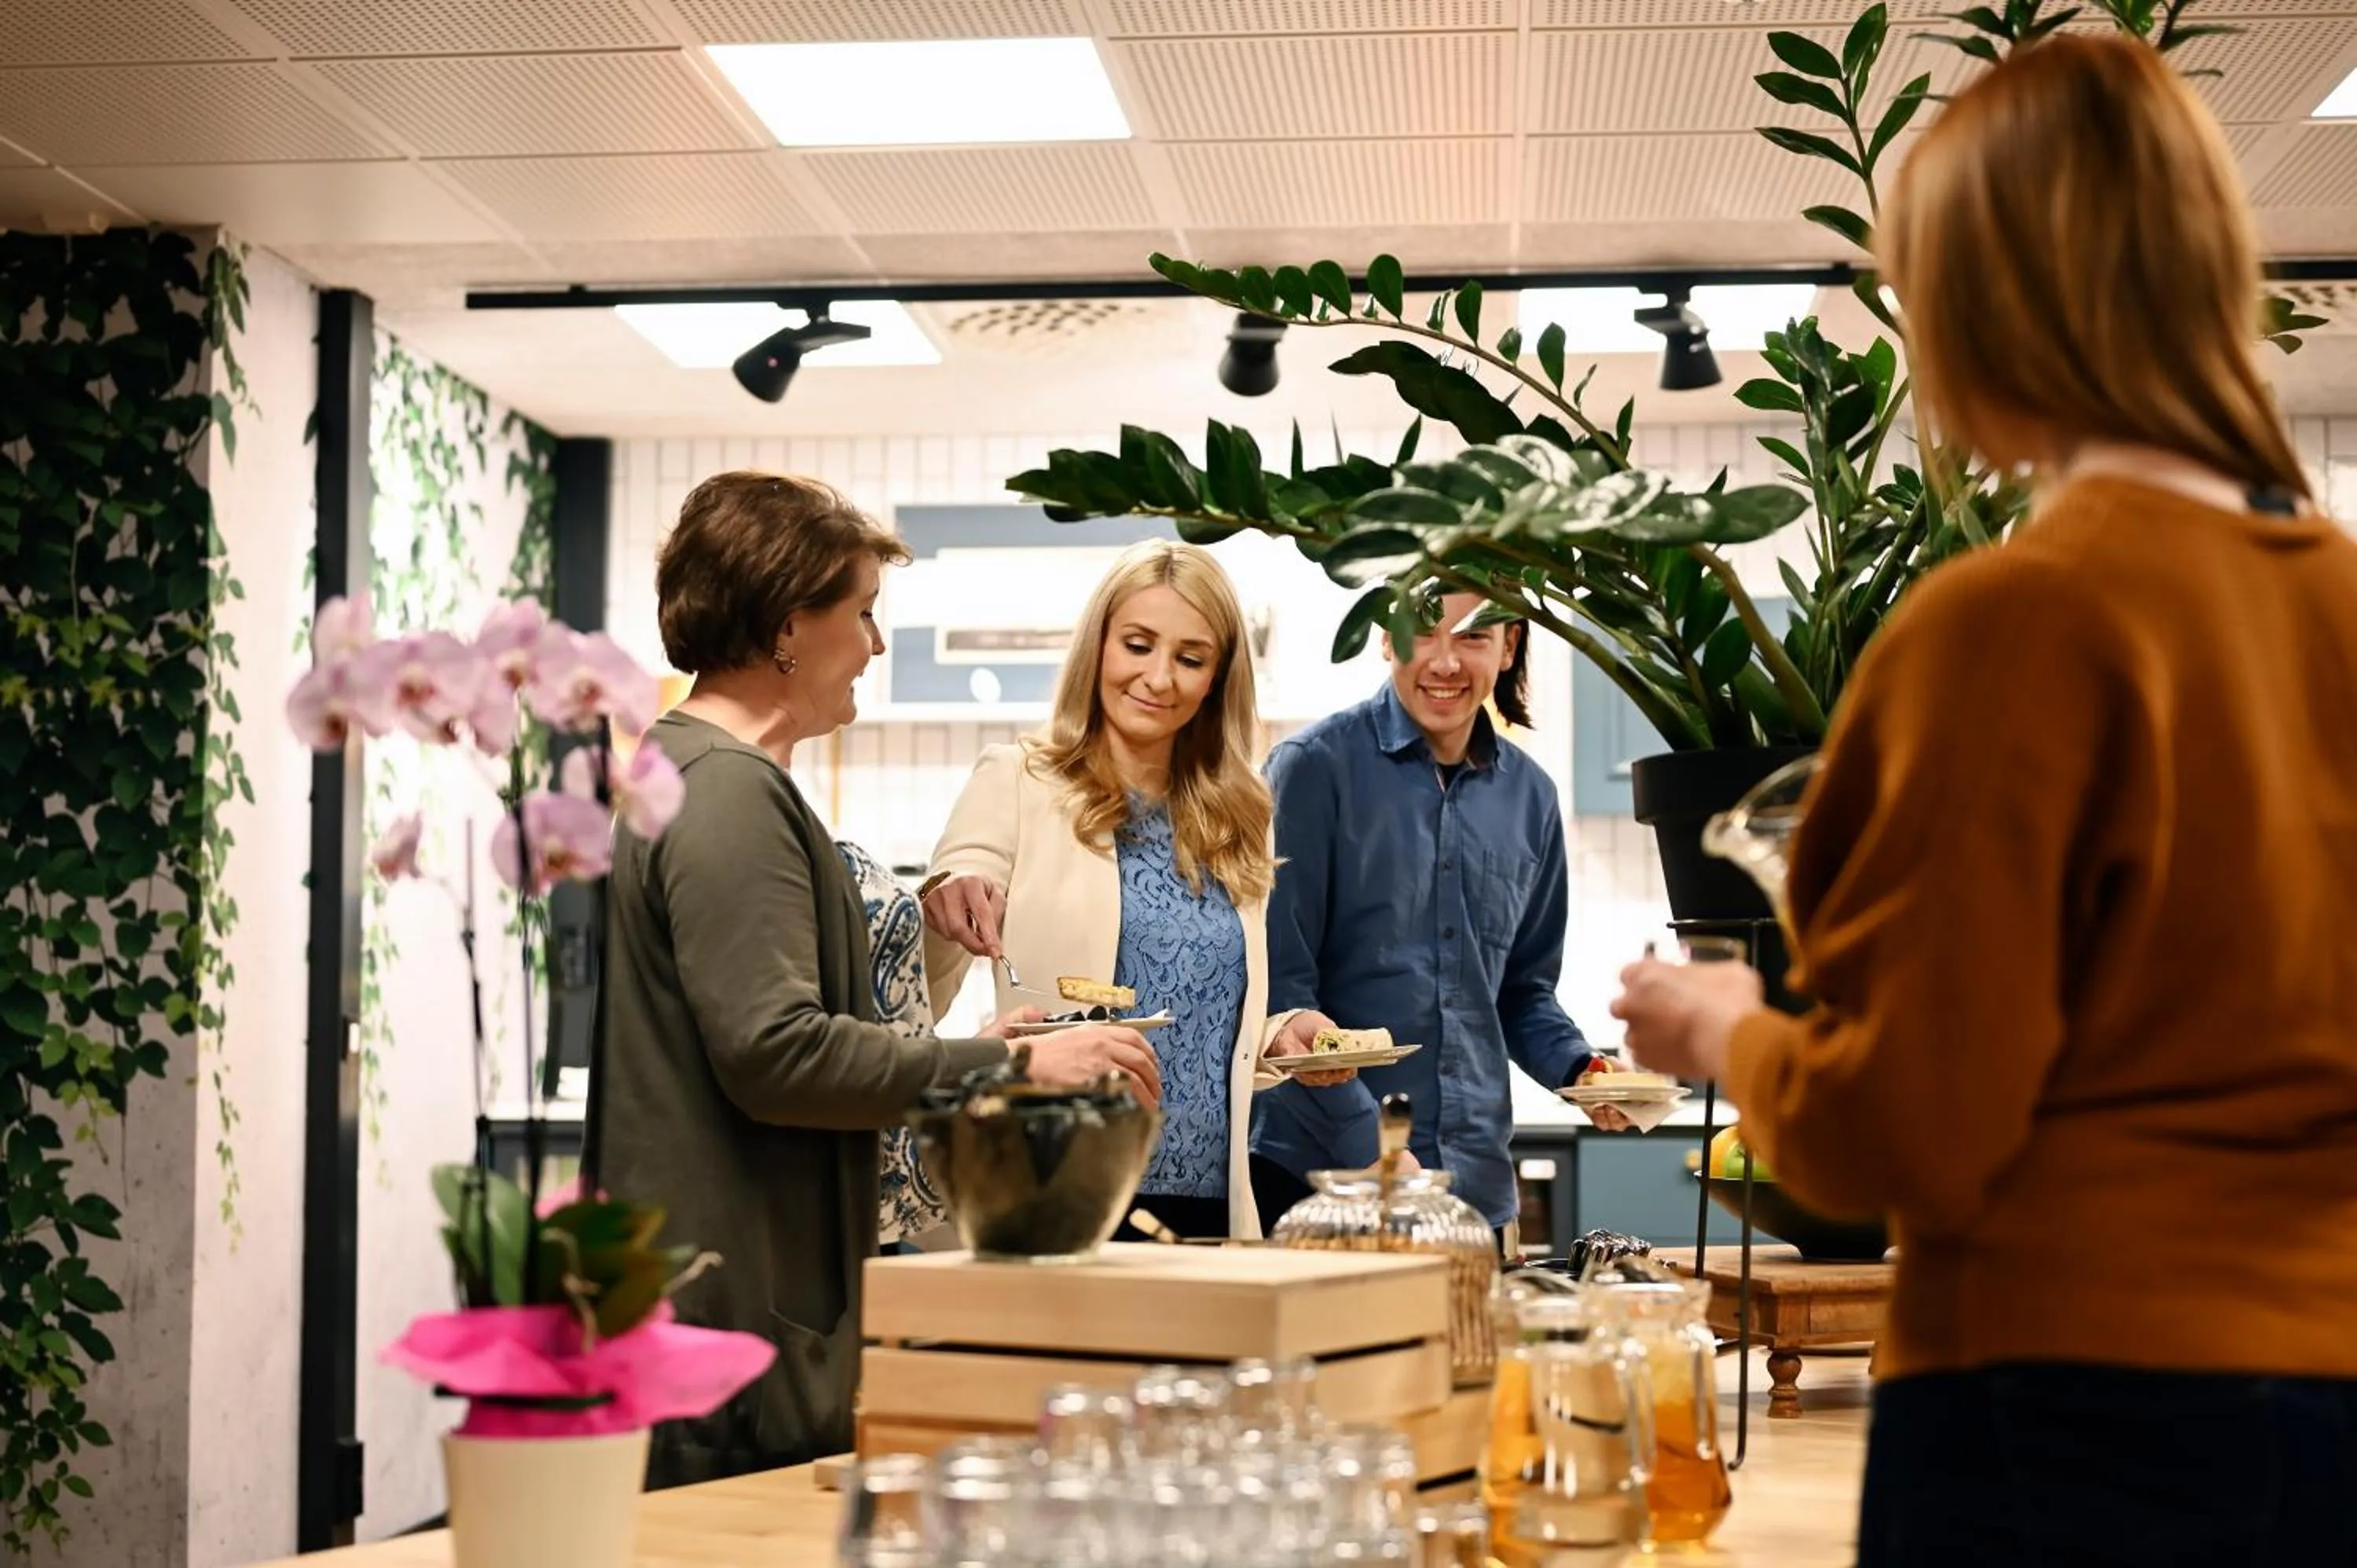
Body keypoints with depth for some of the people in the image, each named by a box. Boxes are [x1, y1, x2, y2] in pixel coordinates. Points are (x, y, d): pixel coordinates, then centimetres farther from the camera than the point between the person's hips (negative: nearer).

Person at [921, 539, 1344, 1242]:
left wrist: (1278, 1037, -1)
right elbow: (914, 1008, -9)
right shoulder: (1016, 783, 0)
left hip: (1210, 1202, 5)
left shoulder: (1234, 824, 14)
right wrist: (942, 913, -29)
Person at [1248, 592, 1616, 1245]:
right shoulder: (1315, 767, -6)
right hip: (1316, 1171, -4)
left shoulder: (1529, 796, 9)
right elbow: (1282, 985, -10)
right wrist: (1374, 1153, -16)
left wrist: (1580, 1069, -2)